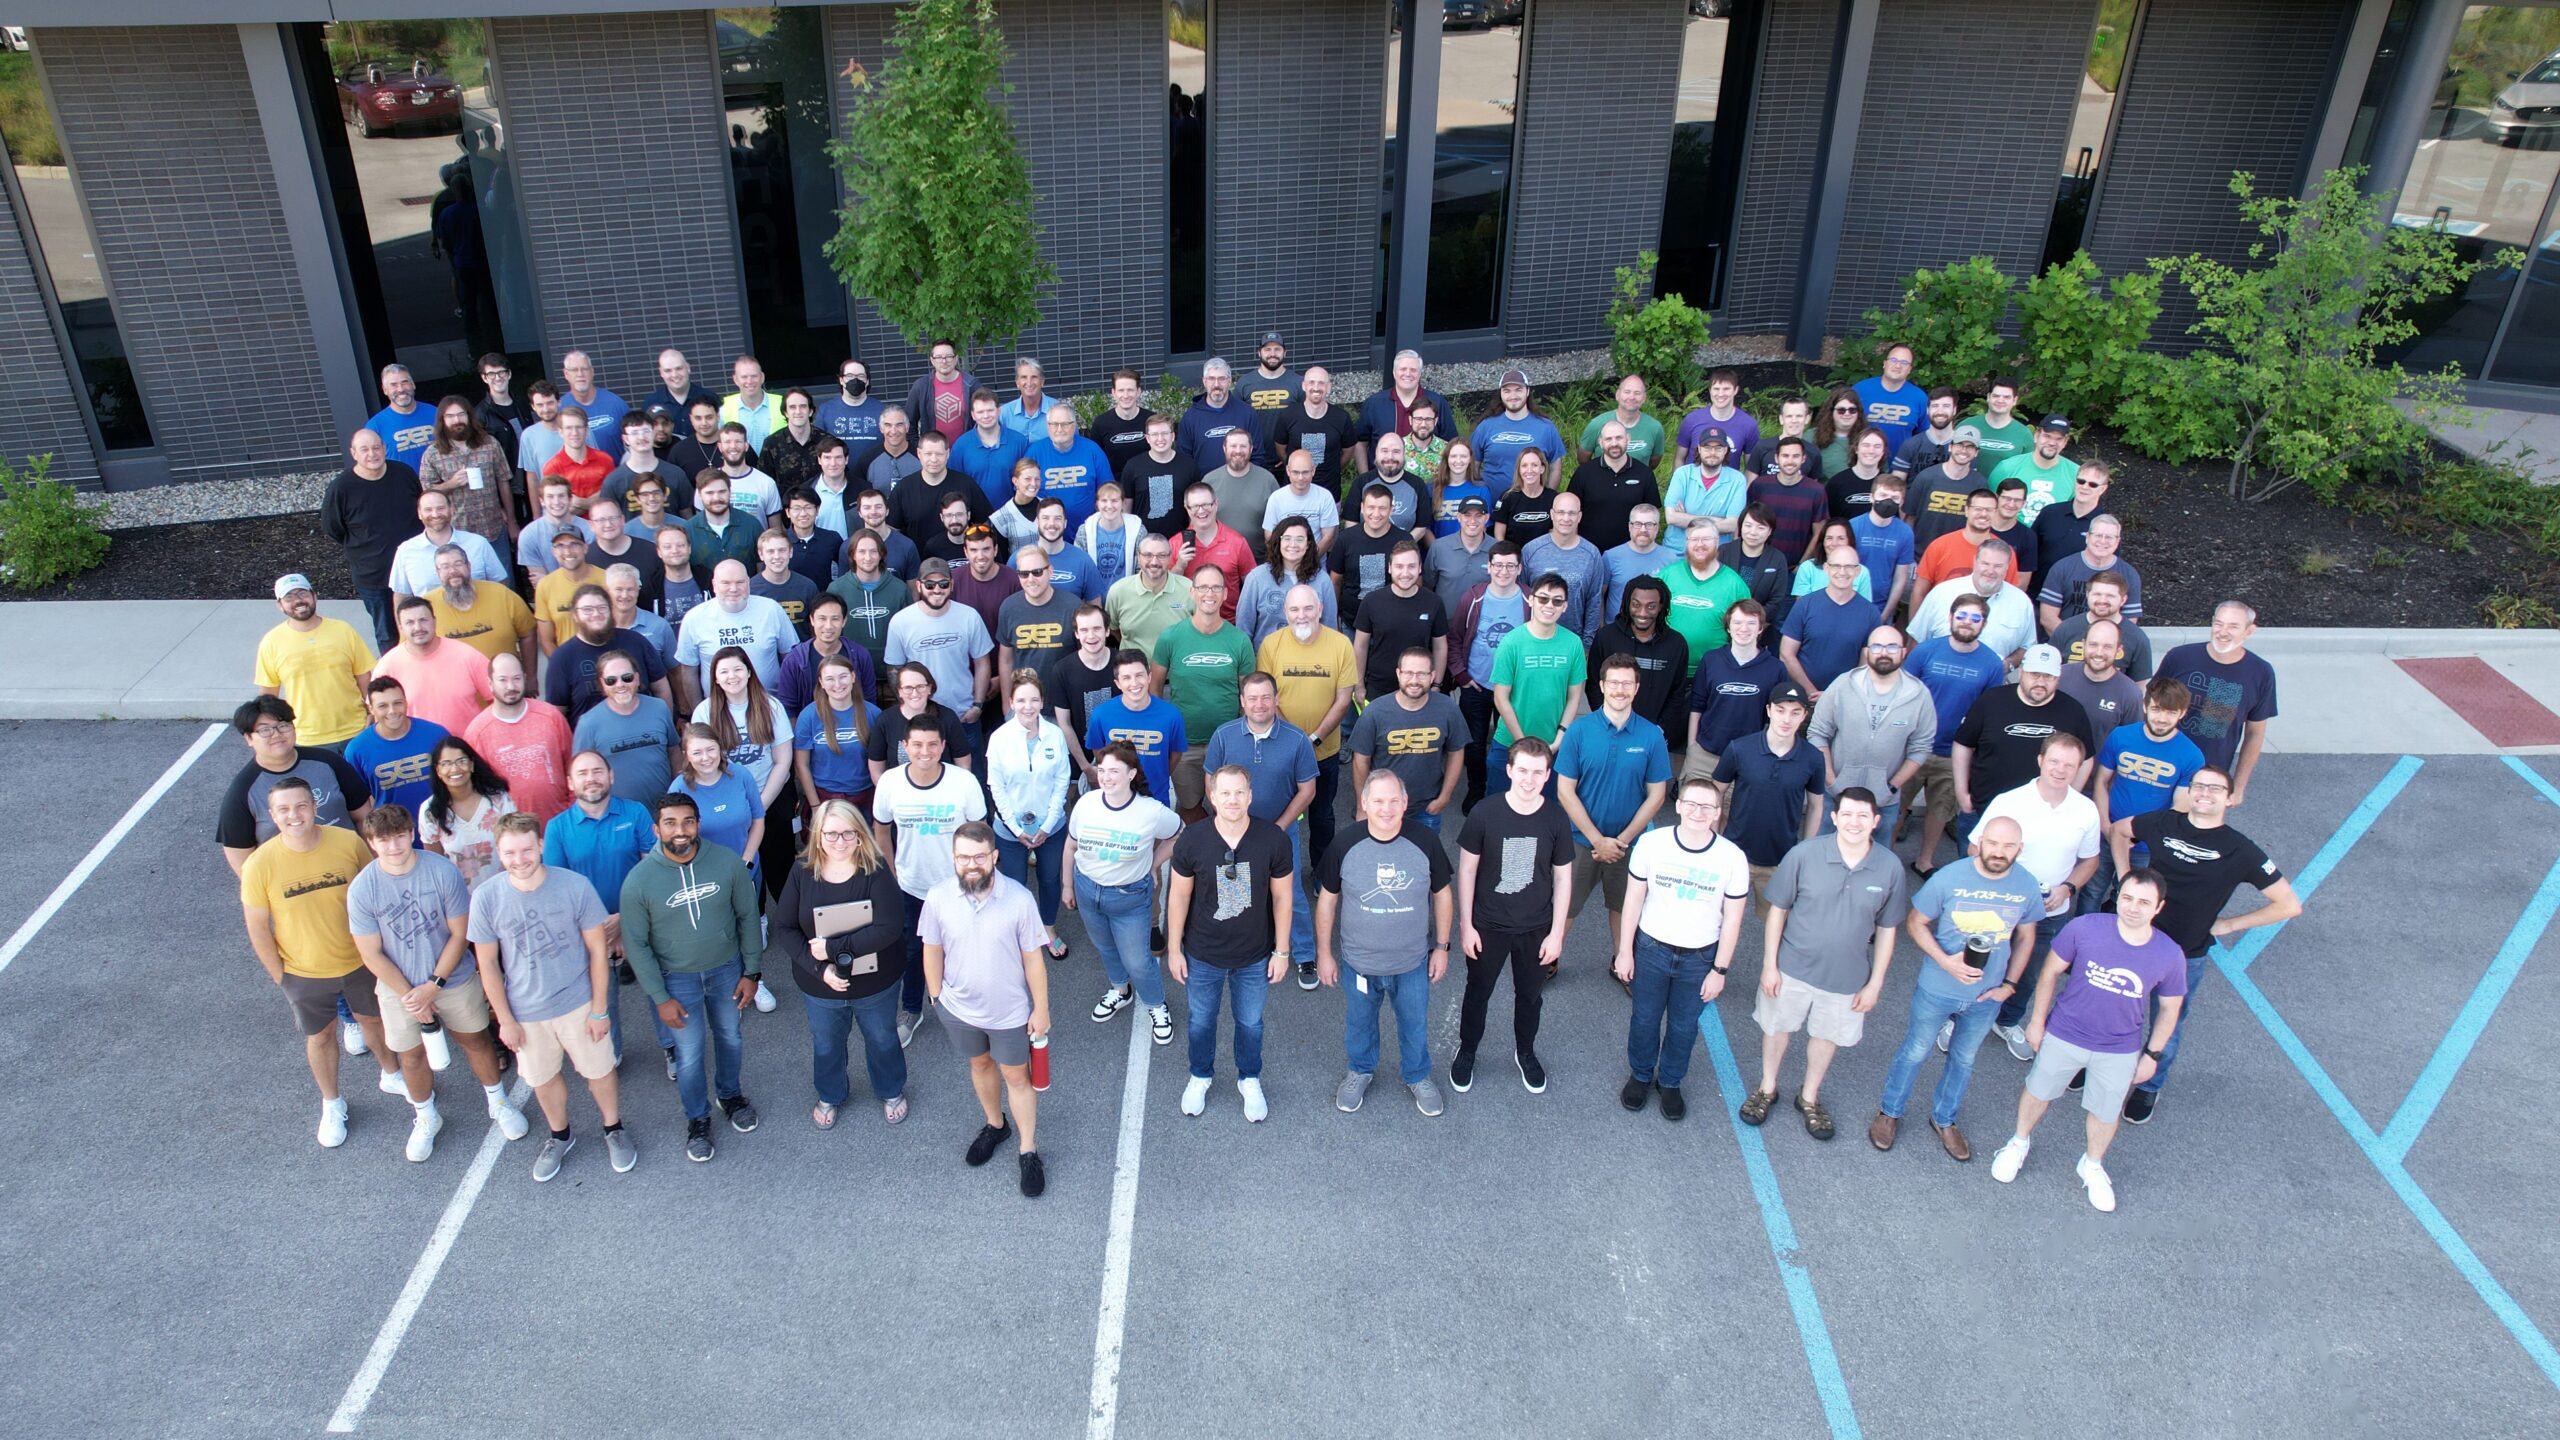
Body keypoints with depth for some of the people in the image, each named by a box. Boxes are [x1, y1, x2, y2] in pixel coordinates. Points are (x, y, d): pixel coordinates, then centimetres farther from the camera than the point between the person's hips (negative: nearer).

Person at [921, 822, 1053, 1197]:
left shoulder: (1019, 899, -25)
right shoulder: (938, 898, -19)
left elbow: (1033, 958, -14)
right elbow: (933, 951, -3)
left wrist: (1041, 1009, -7)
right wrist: (937, 997, 4)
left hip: (1010, 1011, -2)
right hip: (959, 1008, 3)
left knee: (1017, 1076, 14)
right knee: (980, 1064, 26)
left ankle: (1028, 1150, 32)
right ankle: (995, 1125, 51)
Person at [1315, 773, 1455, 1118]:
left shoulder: (1425, 844, -18)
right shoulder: (1344, 845, -19)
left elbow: (1442, 895, -2)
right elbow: (1326, 900, -5)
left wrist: (1441, 947, 2)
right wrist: (1324, 953, -1)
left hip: (1413, 962, 0)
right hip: (1359, 961, 0)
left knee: (1415, 1023, 21)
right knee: (1359, 1022, 23)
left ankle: (1417, 1076, 49)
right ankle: (1360, 1070, 51)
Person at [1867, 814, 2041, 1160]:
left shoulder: (2027, 888, -13)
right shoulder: (1949, 878, -23)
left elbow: (2025, 938, 4)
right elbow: (1916, 923, -12)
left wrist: (2010, 984, -3)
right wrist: (1945, 961, -25)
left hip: (1986, 996, 3)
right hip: (1937, 989, -3)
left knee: (1964, 1058, 23)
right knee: (1915, 1051, 16)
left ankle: (1944, 1118, 45)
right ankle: (1889, 1112, 37)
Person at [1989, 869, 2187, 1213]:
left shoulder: (2168, 955, -20)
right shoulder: (2085, 928, -25)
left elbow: (2169, 1009, -2)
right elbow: (2051, 972, -9)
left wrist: (2152, 1054, 4)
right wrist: (2038, 1021, -3)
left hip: (2119, 1052, 1)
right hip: (2064, 1036, -1)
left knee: (2105, 1113, 22)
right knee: (2038, 1092, 21)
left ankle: (2092, 1165, 51)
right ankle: (2019, 1143, 51)